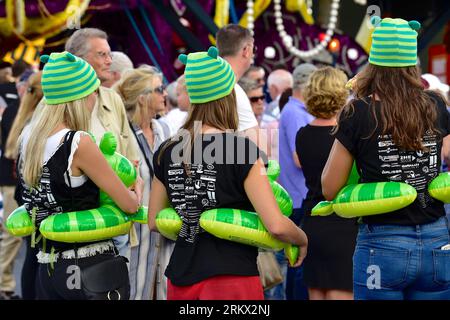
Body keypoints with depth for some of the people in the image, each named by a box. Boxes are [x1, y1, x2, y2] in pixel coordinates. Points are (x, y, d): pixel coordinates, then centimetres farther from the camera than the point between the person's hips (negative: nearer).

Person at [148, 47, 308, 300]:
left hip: (181, 279, 5)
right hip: (232, 279, -5)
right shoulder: (241, 148, -11)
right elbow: (277, 226, -14)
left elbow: (154, 222, 15)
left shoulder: (167, 152, 4)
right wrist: (303, 239, 6)